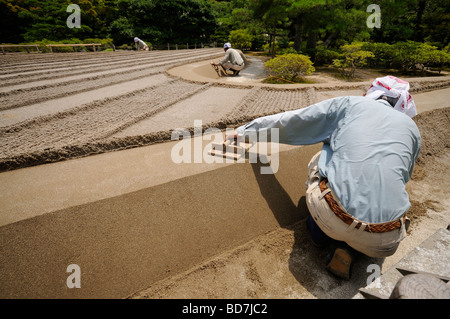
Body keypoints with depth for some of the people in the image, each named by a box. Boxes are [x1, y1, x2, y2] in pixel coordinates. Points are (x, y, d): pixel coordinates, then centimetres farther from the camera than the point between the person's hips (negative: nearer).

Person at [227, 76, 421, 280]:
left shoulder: (346, 104, 11)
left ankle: (319, 230, 22)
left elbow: (286, 124, 15)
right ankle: (348, 249, 10)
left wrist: (244, 131, 29)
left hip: (331, 217, -1)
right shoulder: (411, 127, 20)